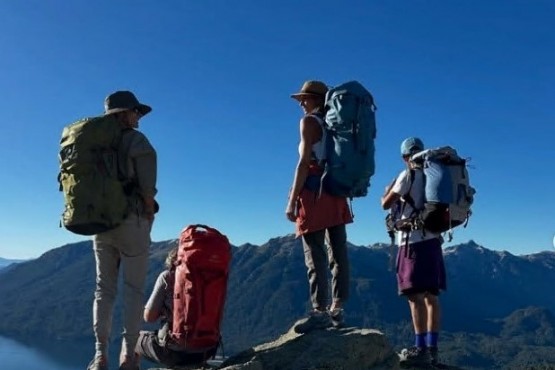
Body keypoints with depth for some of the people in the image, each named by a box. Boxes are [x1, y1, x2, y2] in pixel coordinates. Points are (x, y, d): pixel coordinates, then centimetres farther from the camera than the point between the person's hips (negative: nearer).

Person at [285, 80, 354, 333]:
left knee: (315, 255, -10)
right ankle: (337, 309, 9)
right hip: (337, 194, 8)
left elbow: (304, 163, -11)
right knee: (338, 253, 5)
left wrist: (292, 201, -13)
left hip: (315, 192, -8)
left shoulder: (309, 121, -2)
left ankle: (320, 311, -13)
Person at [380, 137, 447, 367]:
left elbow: (386, 204, -2)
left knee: (416, 295, -11)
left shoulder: (408, 175, -5)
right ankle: (432, 348, 9)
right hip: (431, 239, 8)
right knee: (430, 296, 7)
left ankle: (421, 349, -14)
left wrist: (388, 190, 19)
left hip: (414, 240, -8)